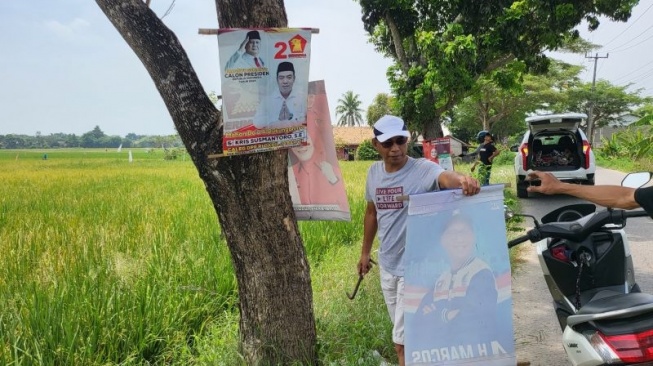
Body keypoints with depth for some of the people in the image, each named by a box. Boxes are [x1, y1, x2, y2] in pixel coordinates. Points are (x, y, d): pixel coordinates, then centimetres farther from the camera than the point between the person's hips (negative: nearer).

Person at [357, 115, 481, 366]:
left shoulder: (422, 169, -18)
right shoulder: (373, 173, 0)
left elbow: (445, 177, -41)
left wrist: (462, 180, -64)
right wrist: (365, 252, 18)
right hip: (387, 264, 6)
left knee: (404, 341, -1)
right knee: (402, 331, 22)